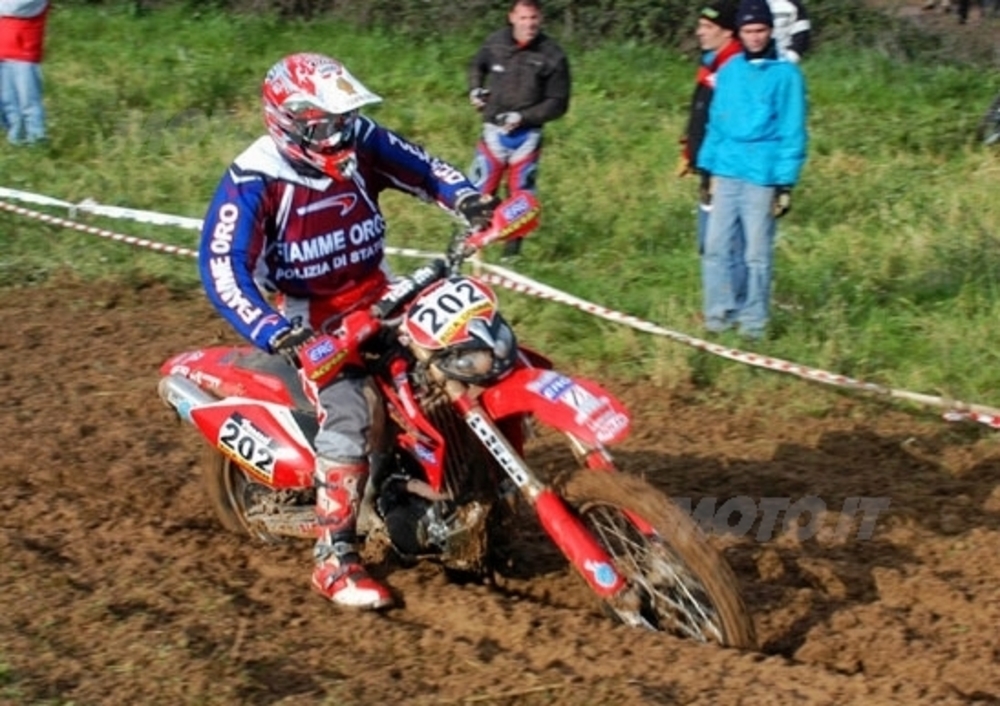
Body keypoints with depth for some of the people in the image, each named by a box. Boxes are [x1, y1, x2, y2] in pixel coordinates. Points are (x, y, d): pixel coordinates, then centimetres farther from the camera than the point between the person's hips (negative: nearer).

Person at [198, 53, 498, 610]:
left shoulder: (362, 142, -9)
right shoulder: (254, 182, -22)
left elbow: (424, 168, 4)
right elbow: (223, 271, -27)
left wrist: (471, 200, -17)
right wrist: (277, 334, -39)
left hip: (380, 297, 6)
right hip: (312, 319, -6)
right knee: (347, 419, -25)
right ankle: (335, 560, -17)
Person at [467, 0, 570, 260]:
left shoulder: (552, 56, -11)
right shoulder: (495, 43, -3)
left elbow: (558, 103, -7)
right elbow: (477, 65, 20)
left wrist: (523, 116, -17)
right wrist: (475, 89, 2)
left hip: (527, 135, -1)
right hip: (494, 131, 1)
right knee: (478, 192, -1)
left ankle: (512, 251, 20)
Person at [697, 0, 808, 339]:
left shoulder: (786, 74, -2)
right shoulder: (729, 71, 11)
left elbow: (792, 132, -3)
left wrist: (785, 183, -8)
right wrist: (708, 168, 11)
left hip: (761, 176, -4)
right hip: (725, 172, 4)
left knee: (757, 254, 0)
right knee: (716, 247, 2)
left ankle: (753, 322, 8)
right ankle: (720, 314, 10)